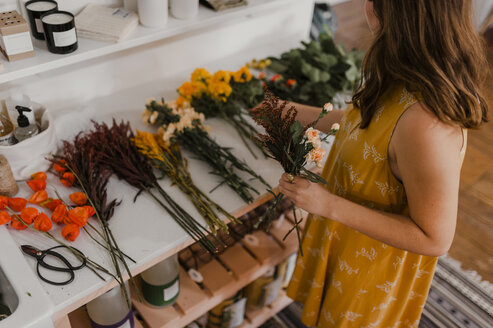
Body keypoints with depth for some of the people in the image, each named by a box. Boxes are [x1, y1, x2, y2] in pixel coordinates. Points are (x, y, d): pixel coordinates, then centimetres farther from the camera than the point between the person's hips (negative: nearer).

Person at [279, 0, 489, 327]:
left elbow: (435, 239, -31)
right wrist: (301, 113, 13)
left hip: (373, 270, -7)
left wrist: (329, 205, -33)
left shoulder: (427, 123, -40)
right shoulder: (402, 81, -13)